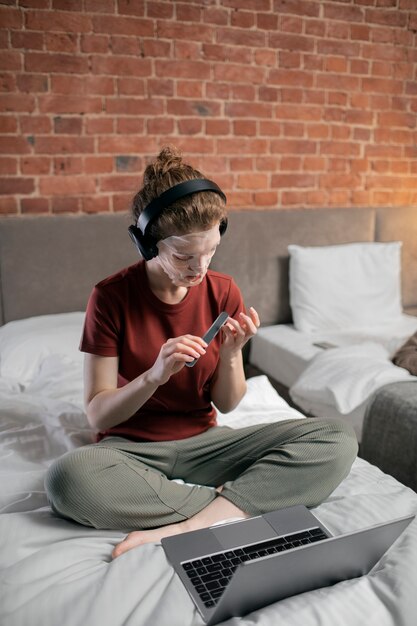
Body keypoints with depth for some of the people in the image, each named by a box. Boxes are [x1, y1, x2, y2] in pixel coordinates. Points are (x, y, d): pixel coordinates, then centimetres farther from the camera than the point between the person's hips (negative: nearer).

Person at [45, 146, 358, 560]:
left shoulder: (223, 292, -3)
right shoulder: (111, 296, -12)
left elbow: (226, 404, 2)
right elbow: (98, 415, -11)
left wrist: (230, 355, -18)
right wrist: (155, 374, -28)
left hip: (203, 441, 3)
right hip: (131, 447, -2)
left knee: (338, 441, -17)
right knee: (67, 478, -37)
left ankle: (181, 528, -26)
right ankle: (230, 505, -21)